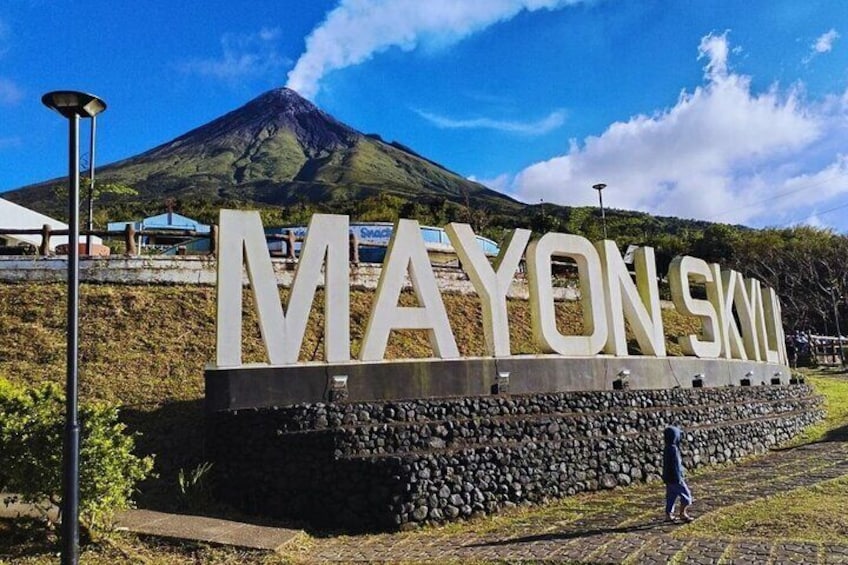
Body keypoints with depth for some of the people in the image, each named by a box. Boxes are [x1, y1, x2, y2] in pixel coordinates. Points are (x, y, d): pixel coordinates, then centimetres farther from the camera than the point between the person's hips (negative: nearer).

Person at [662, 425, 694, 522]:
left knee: (671, 496, 15)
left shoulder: (667, 448, 8)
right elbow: (675, 465, -22)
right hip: (674, 478, -9)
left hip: (668, 478, 9)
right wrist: (679, 479, -19)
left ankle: (669, 515, 19)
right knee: (686, 494, 5)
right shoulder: (673, 449, -21)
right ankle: (682, 513, 11)